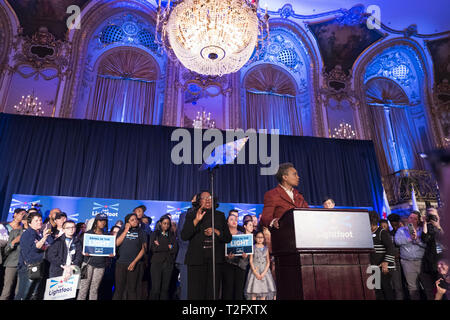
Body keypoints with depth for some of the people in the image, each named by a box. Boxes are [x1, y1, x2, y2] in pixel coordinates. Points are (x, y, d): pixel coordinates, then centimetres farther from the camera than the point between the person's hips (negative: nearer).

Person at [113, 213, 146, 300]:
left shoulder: (140, 232, 5)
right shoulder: (122, 231, 9)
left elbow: (143, 249, 3)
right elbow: (117, 243, -7)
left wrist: (134, 262, -7)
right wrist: (126, 230, -5)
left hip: (134, 264, 0)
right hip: (121, 263, 1)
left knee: (132, 289, 3)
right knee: (119, 288, 1)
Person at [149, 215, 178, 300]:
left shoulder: (172, 235, 14)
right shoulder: (155, 234, 9)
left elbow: (175, 249, 2)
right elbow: (153, 248, -5)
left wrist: (160, 246, -1)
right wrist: (168, 247, -2)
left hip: (168, 264, 2)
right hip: (157, 263, -2)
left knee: (165, 288, 1)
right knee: (156, 288, -8)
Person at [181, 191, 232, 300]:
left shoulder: (220, 215, 14)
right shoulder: (191, 215, 9)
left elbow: (228, 238, 12)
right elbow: (184, 236, -2)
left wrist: (216, 232, -6)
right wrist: (196, 220, -12)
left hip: (215, 259, 2)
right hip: (196, 259, -1)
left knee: (213, 293, 1)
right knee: (195, 293, -4)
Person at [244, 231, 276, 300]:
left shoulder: (266, 248, 9)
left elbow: (268, 262, 5)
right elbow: (251, 261, -2)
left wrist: (264, 273, -8)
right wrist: (255, 273, -12)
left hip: (264, 271, 3)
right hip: (255, 270, -3)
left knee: (264, 290, -1)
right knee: (254, 291, -7)